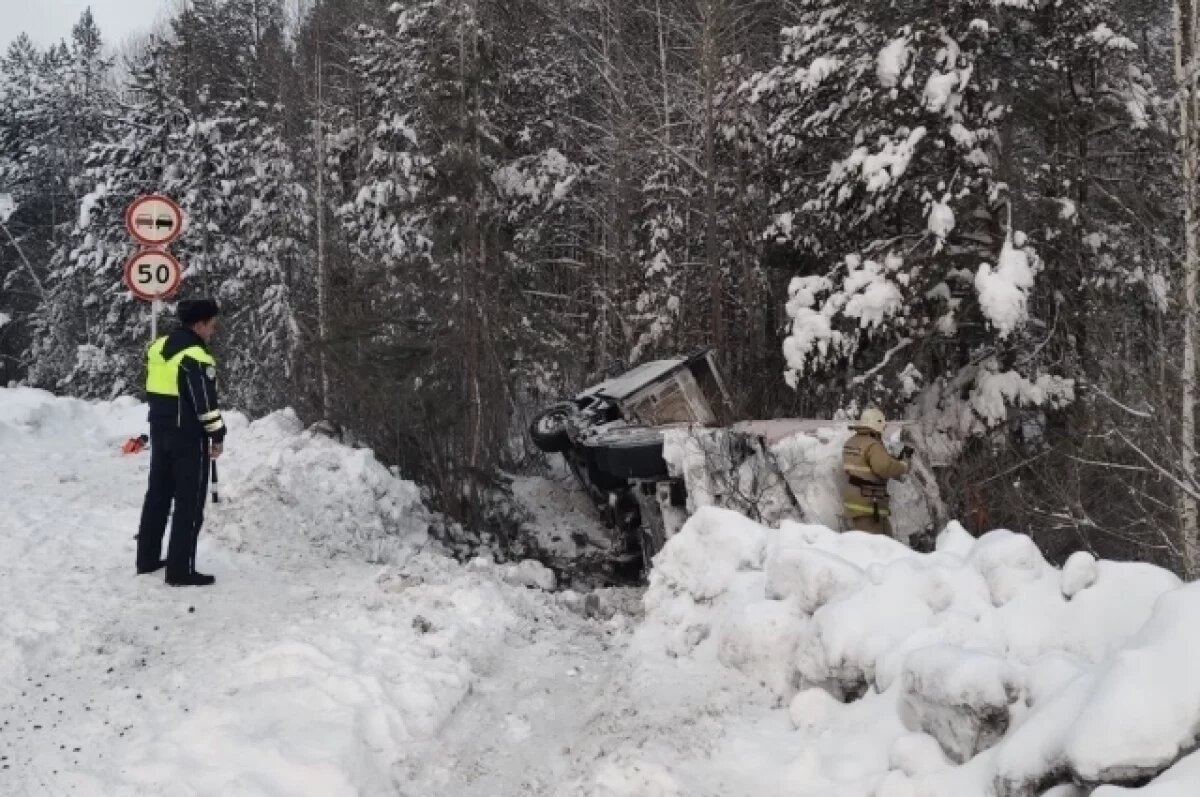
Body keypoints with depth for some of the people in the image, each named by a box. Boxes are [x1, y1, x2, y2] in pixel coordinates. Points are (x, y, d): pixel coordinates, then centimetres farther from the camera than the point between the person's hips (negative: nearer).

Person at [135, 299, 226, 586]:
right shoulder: (196, 356, -19)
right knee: (189, 503, -2)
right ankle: (180, 570, -1)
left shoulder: (158, 347, 8)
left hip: (160, 432, 9)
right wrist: (217, 435, -8)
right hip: (189, 438, -8)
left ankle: (147, 558, 25)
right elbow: (206, 402, -18)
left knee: (158, 495, 18)